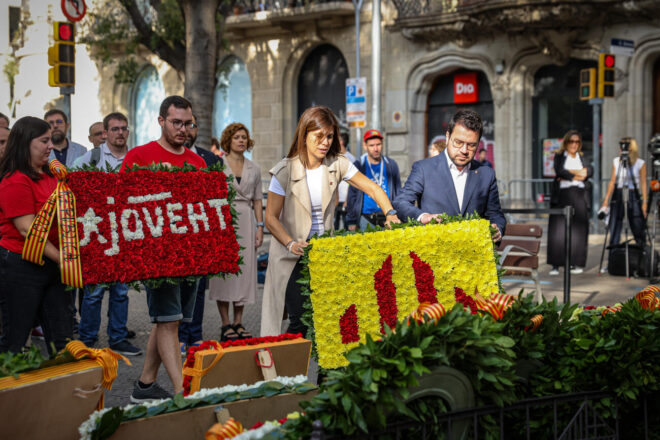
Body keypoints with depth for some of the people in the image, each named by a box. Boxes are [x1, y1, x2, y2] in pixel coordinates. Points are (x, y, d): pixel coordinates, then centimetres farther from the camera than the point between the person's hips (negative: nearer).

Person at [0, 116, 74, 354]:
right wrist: (62, 259, -21)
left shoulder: (49, 175, 11)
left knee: (62, 337, 8)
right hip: (20, 266, -8)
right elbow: (28, 230, -19)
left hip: (50, 264, 8)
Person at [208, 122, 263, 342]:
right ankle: (226, 325, 1)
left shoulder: (254, 168, 13)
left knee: (245, 270, 2)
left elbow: (257, 199, 16)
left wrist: (260, 226, 7)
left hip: (246, 221, 4)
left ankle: (238, 323, 9)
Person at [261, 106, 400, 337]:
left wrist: (390, 213, -12)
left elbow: (372, 188, 5)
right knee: (299, 321, -10)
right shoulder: (285, 170, -9)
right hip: (292, 257, -3)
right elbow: (271, 218, -7)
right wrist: (291, 244, -22)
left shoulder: (337, 164, -1)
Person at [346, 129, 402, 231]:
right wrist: (351, 222, 0)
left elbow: (398, 191, 15)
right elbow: (352, 195, 4)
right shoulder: (358, 166, 3)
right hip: (366, 218, -1)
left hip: (388, 217, 2)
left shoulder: (391, 164, 9)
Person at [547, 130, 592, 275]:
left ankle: (576, 263, 6)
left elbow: (589, 171, 1)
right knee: (558, 230, -9)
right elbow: (559, 171, -8)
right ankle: (555, 265, -9)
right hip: (562, 196, -3)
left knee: (578, 230, -1)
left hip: (579, 196, 3)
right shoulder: (559, 157, 11)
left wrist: (570, 173, -7)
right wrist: (577, 175, -4)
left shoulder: (582, 158, 20)